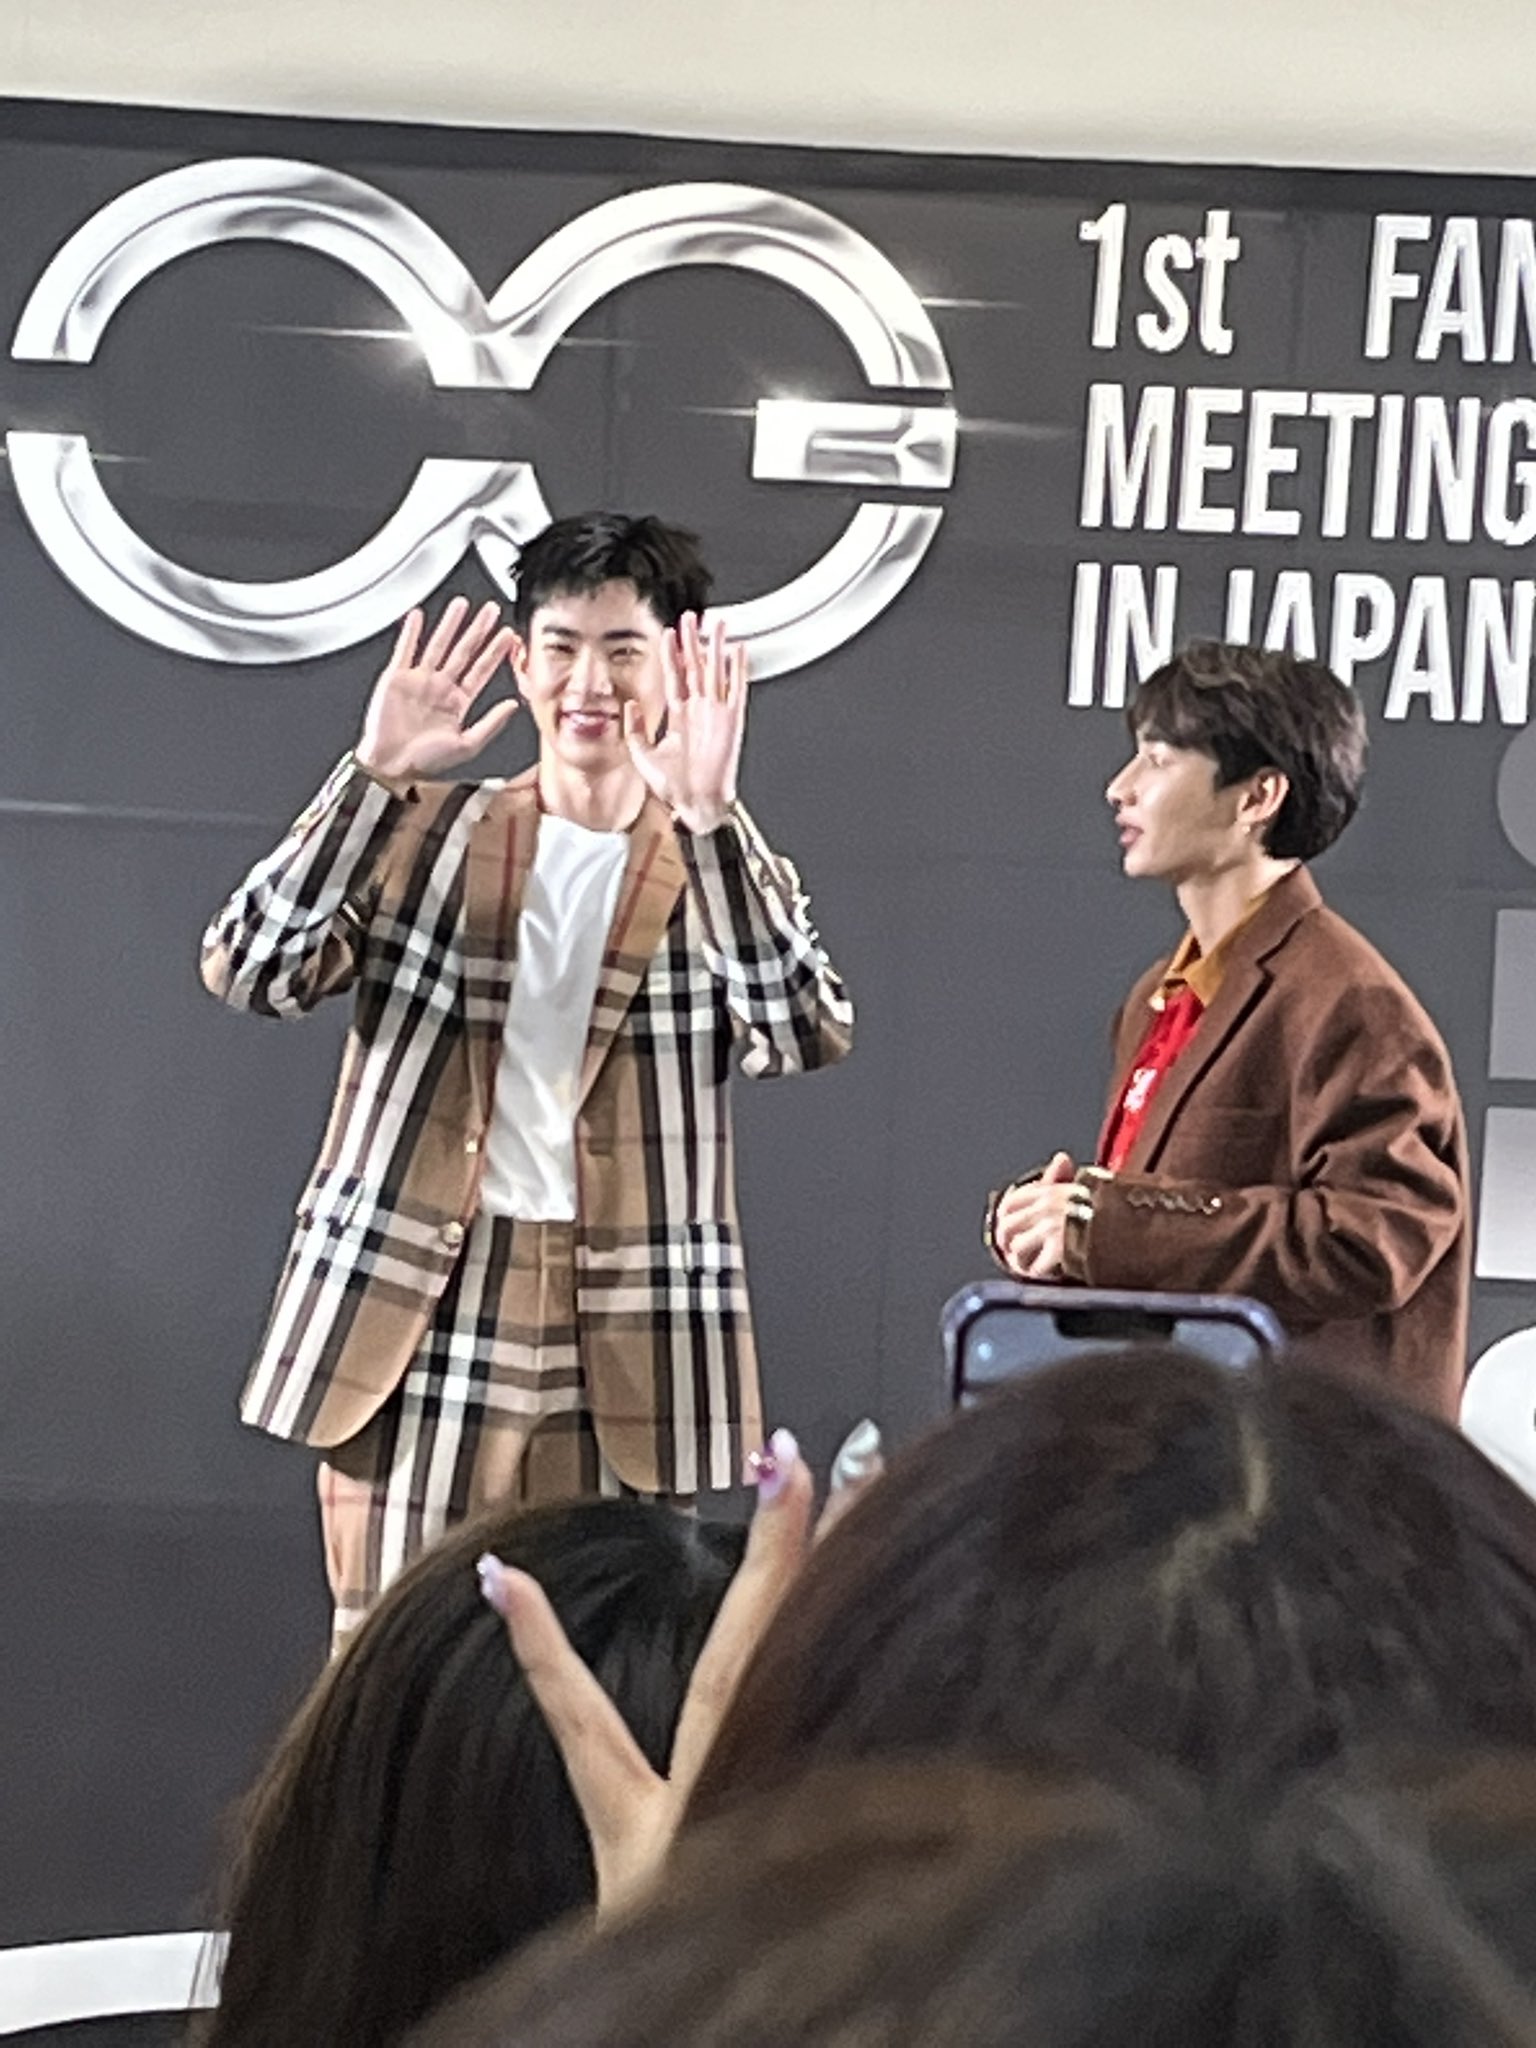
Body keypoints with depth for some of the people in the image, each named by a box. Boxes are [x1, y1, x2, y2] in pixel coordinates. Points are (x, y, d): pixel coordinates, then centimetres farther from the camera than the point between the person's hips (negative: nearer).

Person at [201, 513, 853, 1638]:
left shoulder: (725, 872, 7)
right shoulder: (428, 837, 8)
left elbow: (810, 1035, -13)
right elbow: (250, 970, -6)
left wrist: (706, 819, -22)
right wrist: (377, 776, -14)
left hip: (626, 1341, 0)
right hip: (411, 1312, 1)